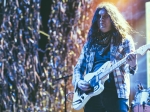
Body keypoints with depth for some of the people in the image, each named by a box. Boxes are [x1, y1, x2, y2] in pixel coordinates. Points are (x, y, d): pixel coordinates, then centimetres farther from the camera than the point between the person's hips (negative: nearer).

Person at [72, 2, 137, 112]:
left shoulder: (124, 40, 7)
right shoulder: (90, 43, 18)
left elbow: (131, 64, -3)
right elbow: (78, 67, 21)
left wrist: (132, 65, -27)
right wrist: (78, 82, 0)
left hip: (116, 92, -4)